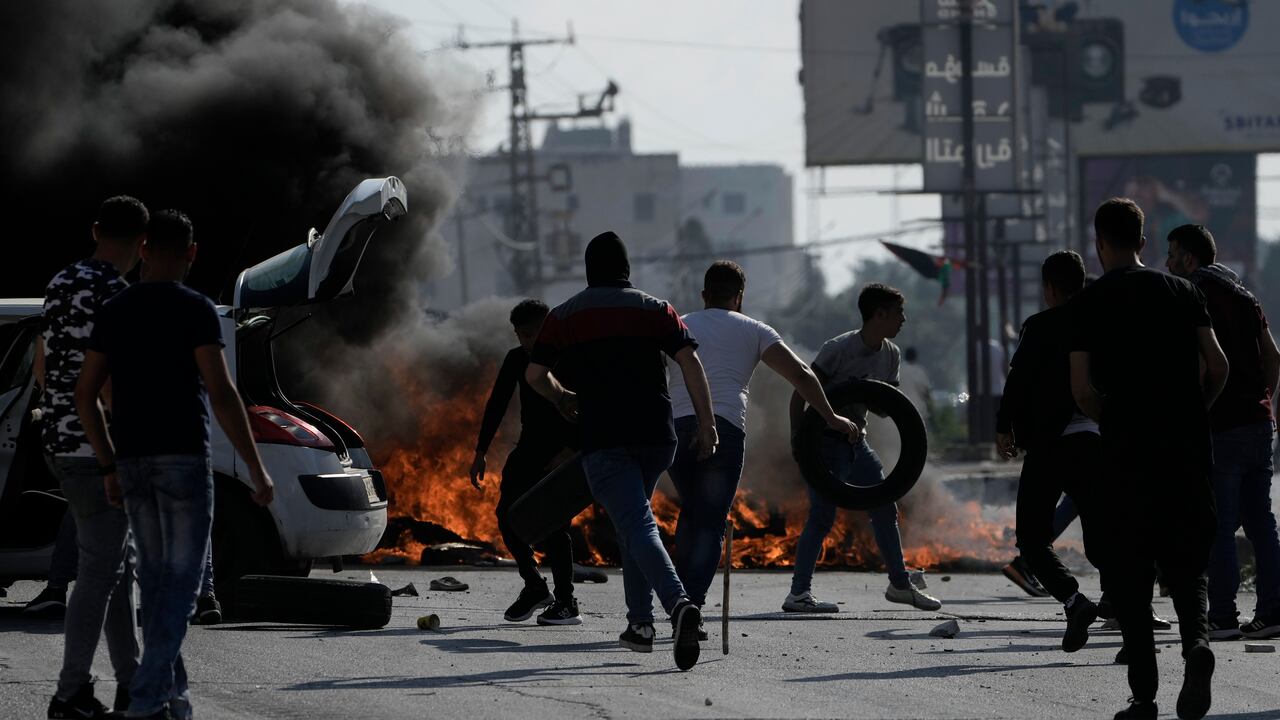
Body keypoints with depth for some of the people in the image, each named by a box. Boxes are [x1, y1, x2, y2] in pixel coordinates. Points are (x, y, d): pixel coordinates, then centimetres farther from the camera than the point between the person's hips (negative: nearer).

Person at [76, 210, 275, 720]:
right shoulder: (194, 310, -8)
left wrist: (108, 466, 18)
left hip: (132, 461, 5)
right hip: (183, 456, -5)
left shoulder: (114, 312, 9)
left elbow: (85, 395, 10)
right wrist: (256, 469, -12)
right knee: (181, 579, -5)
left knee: (156, 577, 15)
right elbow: (222, 393, -15)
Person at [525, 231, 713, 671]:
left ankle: (679, 603, -39)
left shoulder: (564, 317, 9)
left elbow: (534, 375, 9)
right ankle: (640, 622, 18)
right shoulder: (656, 310, 11)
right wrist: (706, 425, 0)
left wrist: (562, 399, 30)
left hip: (604, 440, -3)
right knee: (631, 518, 23)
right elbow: (690, 363, -1)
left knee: (638, 526, -14)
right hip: (657, 436, 3)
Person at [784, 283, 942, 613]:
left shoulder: (890, 355, 5)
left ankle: (900, 584, 22)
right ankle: (799, 593, -12)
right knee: (823, 514, -14)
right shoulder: (840, 348, -18)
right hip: (824, 441, -8)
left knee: (885, 508, 10)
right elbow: (800, 393, -16)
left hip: (855, 441, 8)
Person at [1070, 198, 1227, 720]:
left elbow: (1082, 391, -7)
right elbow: (1217, 367, 1)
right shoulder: (1182, 292, 7)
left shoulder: (1088, 304, -2)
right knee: (1185, 563, 13)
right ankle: (1196, 639, -16)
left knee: (1128, 575, 5)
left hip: (1126, 455, -3)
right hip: (1188, 451, 3)